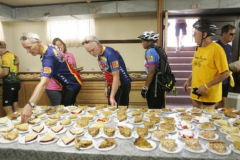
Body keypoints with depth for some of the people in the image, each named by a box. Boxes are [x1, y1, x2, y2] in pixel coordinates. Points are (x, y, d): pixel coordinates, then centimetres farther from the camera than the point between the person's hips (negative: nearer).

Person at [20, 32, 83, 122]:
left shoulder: (48, 56, -31)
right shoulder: (51, 47, -4)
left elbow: (44, 83, -45)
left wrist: (30, 105, -54)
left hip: (72, 85, -10)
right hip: (71, 83, 10)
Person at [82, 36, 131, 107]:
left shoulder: (110, 54, -23)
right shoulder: (99, 55, 3)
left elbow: (116, 77, -26)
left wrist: (112, 97, -29)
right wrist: (106, 87, 10)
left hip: (122, 85, -8)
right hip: (113, 85, 8)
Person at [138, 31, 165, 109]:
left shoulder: (150, 52, -15)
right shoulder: (158, 50, 12)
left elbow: (151, 71, -22)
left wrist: (145, 88, -19)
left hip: (154, 84, -10)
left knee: (154, 109, 1)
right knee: (159, 107, 18)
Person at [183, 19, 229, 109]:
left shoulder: (217, 49, -15)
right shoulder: (198, 49, 6)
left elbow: (225, 73, -15)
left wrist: (206, 86, -19)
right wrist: (189, 81, 7)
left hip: (209, 94, -6)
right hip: (196, 92, 6)